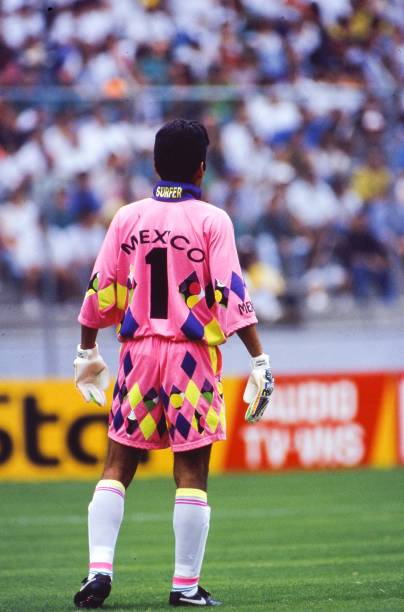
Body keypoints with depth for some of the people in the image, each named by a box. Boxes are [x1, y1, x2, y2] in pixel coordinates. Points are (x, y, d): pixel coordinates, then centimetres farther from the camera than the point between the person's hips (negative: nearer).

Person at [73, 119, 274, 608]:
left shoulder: (128, 218, 5)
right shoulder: (211, 221, -5)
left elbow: (100, 292, 7)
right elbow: (231, 295, -11)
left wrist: (87, 352, 18)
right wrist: (259, 360, -10)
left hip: (138, 351, 3)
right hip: (192, 356, -3)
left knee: (117, 466, 10)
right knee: (191, 473, 1)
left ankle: (99, 568, -2)